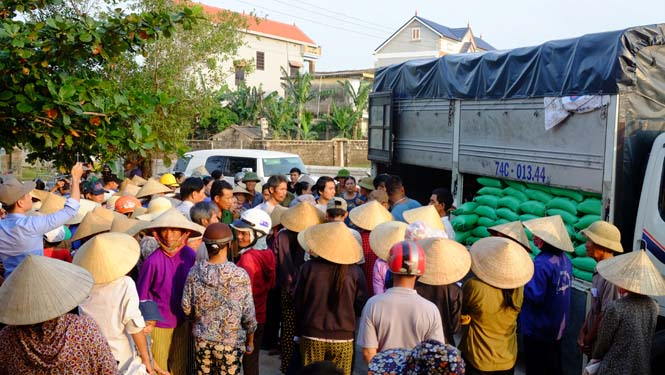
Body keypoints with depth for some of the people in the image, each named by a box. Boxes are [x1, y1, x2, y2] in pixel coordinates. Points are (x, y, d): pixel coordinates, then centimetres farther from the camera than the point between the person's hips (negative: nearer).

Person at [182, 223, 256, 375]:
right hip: (231, 341, -3)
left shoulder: (195, 272, -9)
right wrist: (250, 341, 4)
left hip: (202, 339, 3)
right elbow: (248, 313, -11)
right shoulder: (240, 275, -17)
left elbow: (186, 307, -1)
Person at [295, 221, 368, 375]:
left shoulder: (309, 267, -12)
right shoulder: (355, 271, -11)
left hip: (312, 336, 0)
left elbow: (297, 302, -3)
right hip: (343, 339, 0)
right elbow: (361, 306, -2)